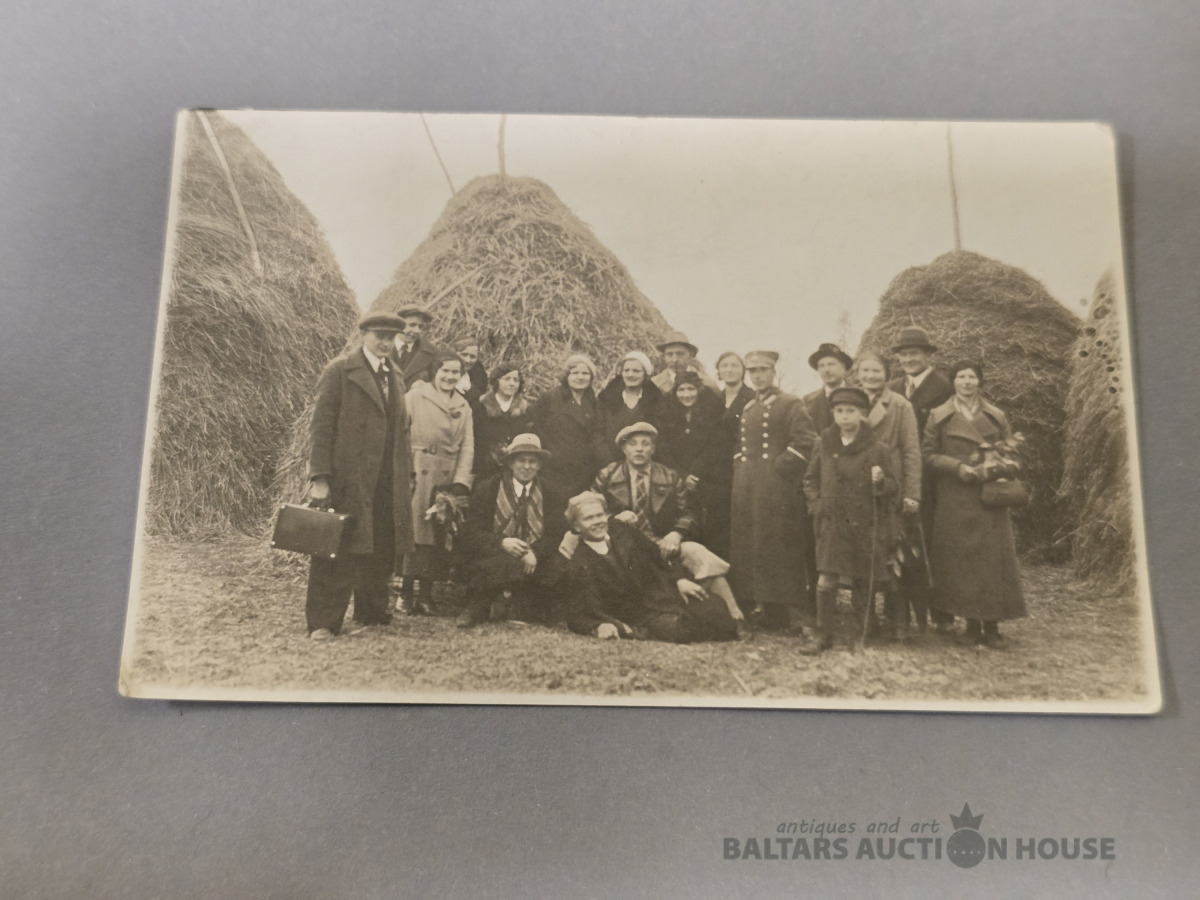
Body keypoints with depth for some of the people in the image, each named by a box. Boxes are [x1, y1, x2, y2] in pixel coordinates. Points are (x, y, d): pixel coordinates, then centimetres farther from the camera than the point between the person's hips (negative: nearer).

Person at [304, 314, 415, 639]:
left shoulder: (395, 379, 19)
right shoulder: (339, 371, -2)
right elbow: (321, 426, -7)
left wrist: (406, 478, 13)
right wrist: (319, 477, -14)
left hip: (388, 484, 6)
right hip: (348, 480, -6)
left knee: (382, 552, 10)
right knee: (339, 551, -3)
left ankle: (372, 612, 26)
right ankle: (323, 622, 7)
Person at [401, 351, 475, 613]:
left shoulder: (463, 406, 14)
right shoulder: (414, 397, 2)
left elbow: (468, 446, 8)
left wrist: (461, 481, -4)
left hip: (449, 478, 4)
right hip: (418, 474, -4)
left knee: (439, 537, 5)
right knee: (414, 532, -6)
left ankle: (426, 595, 13)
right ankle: (406, 592, 5)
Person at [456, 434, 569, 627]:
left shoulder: (551, 494, 11)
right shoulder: (486, 489, 5)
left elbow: (558, 535, 2)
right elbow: (470, 533, -3)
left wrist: (535, 552, -20)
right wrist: (501, 543, -22)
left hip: (535, 562, 3)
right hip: (492, 559, -3)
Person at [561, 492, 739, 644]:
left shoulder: (622, 530, 6)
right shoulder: (581, 565, -7)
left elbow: (657, 554, 13)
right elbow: (579, 614, -11)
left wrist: (680, 579, -2)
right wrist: (601, 626, -33)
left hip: (667, 592, 4)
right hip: (642, 614, -4)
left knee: (715, 613, -15)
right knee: (674, 629, -32)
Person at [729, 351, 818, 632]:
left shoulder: (790, 404, -3)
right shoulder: (747, 408, 19)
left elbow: (805, 442, -13)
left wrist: (778, 469, -14)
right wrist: (740, 467, 11)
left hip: (777, 491, -7)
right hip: (746, 492, 7)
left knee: (782, 552, -6)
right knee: (748, 551, 8)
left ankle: (799, 617, 3)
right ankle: (772, 617, 18)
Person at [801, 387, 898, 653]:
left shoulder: (877, 449, -2)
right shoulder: (823, 445, 4)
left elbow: (892, 486, 3)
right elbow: (810, 479, 15)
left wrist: (880, 481, -18)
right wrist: (816, 504, 2)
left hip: (867, 524, -1)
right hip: (832, 523, 1)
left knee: (862, 581, 8)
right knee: (826, 579, -5)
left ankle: (858, 634, 25)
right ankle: (823, 634, 8)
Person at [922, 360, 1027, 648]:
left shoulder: (997, 417, 12)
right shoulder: (938, 417, 7)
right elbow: (928, 454, 2)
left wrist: (993, 468, -9)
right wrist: (959, 467, -12)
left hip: (990, 499, 1)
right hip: (953, 500, -1)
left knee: (992, 558, -3)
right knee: (960, 559, -2)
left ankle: (992, 626, 5)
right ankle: (972, 624, 9)